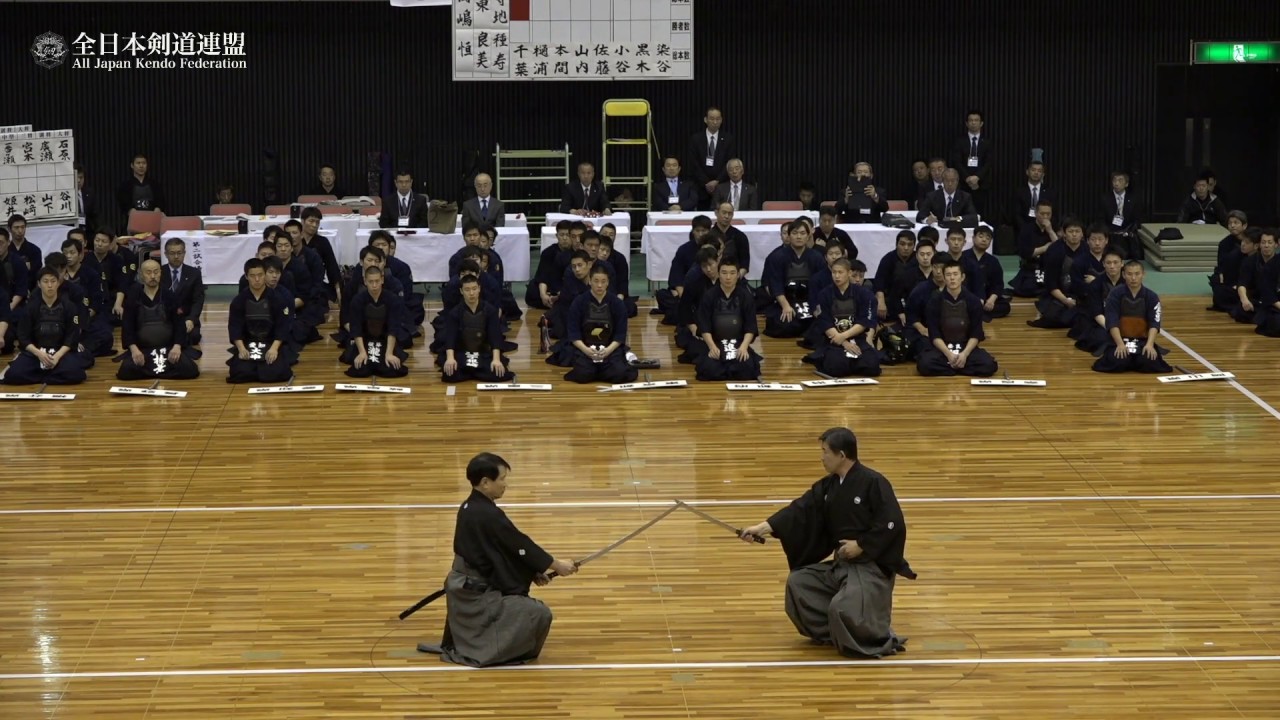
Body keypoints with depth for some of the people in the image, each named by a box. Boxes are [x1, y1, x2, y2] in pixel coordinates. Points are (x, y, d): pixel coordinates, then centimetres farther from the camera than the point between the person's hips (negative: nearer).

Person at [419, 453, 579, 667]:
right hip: (477, 594, -10)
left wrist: (533, 572, 10)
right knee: (539, 614, -13)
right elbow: (519, 546, -15)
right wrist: (556, 565, -3)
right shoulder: (489, 515, -23)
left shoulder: (469, 509, 6)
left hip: (464, 589, 10)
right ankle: (485, 650, -3)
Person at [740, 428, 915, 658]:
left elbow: (893, 525, -20)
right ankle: (832, 633, 8)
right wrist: (763, 527, -8)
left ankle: (883, 638, -2)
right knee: (798, 583, -1)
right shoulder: (828, 486, 8)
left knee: (842, 609, -30)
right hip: (840, 564, 9)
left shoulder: (873, 483, -16)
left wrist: (861, 546, -17)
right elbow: (801, 510, 2)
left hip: (873, 566, -9)